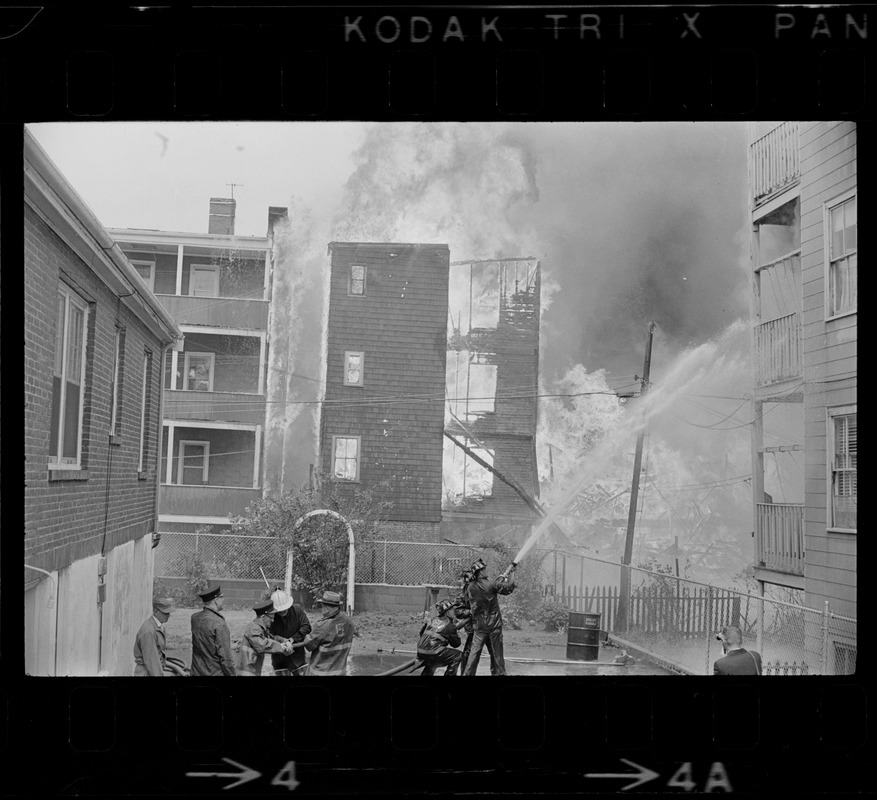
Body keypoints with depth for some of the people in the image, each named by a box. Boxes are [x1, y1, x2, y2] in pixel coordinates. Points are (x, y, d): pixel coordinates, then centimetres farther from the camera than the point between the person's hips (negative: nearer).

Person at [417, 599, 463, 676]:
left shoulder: (433, 620, 15)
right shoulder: (450, 626, -3)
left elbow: (421, 632, 25)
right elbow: (456, 644, 7)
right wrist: (457, 635, 25)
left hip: (420, 652, 8)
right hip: (432, 654, -8)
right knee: (458, 655, 3)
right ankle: (450, 673, 2)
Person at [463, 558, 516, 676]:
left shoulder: (470, 587, -2)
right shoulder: (491, 584, -15)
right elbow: (508, 588, -9)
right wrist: (507, 579, 13)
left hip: (479, 625, 3)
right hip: (494, 625, -3)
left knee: (475, 652, 4)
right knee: (496, 653, 7)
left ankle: (467, 673, 1)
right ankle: (499, 672, 13)